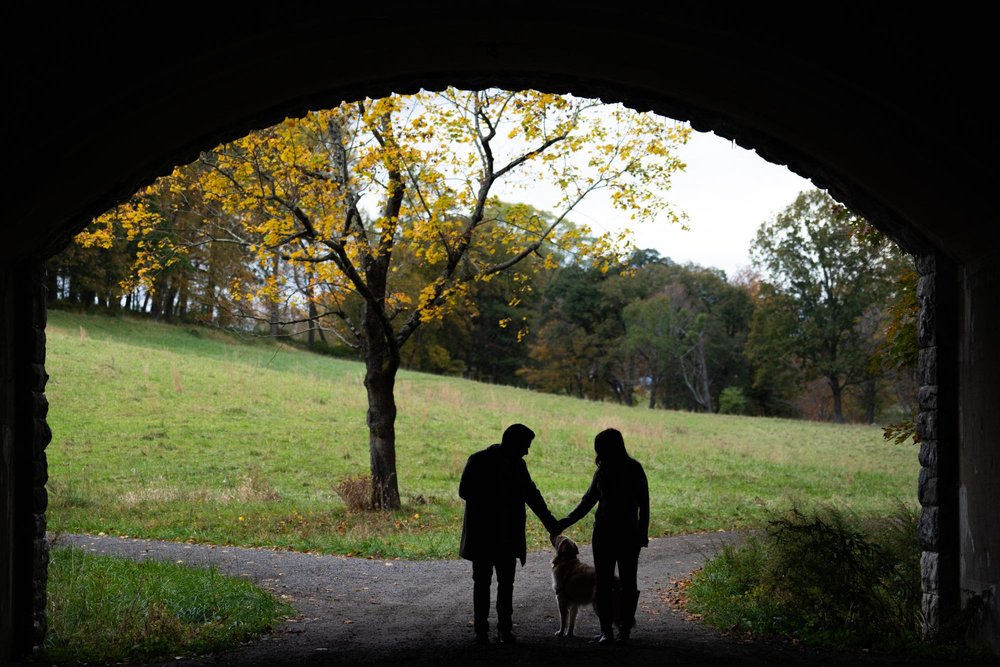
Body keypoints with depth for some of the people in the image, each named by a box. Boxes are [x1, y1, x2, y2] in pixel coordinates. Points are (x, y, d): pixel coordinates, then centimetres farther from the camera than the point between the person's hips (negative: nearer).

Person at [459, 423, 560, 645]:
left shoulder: (518, 464, 8)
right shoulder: (479, 461, -8)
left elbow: (531, 493, 15)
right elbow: (464, 490, -11)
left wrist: (548, 520, 10)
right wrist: (490, 501, -18)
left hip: (508, 537, 5)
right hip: (483, 535, -4)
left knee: (506, 583, 4)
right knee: (482, 582, 2)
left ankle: (505, 629, 9)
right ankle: (481, 630, 6)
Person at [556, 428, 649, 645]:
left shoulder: (634, 469, -5)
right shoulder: (602, 471, 8)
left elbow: (643, 503, -4)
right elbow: (588, 502, 15)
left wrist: (642, 532, -9)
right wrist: (564, 523, 11)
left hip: (628, 534, -4)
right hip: (603, 533, 4)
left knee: (628, 582, 1)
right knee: (603, 582, -1)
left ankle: (625, 628, 9)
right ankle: (606, 630, 1)